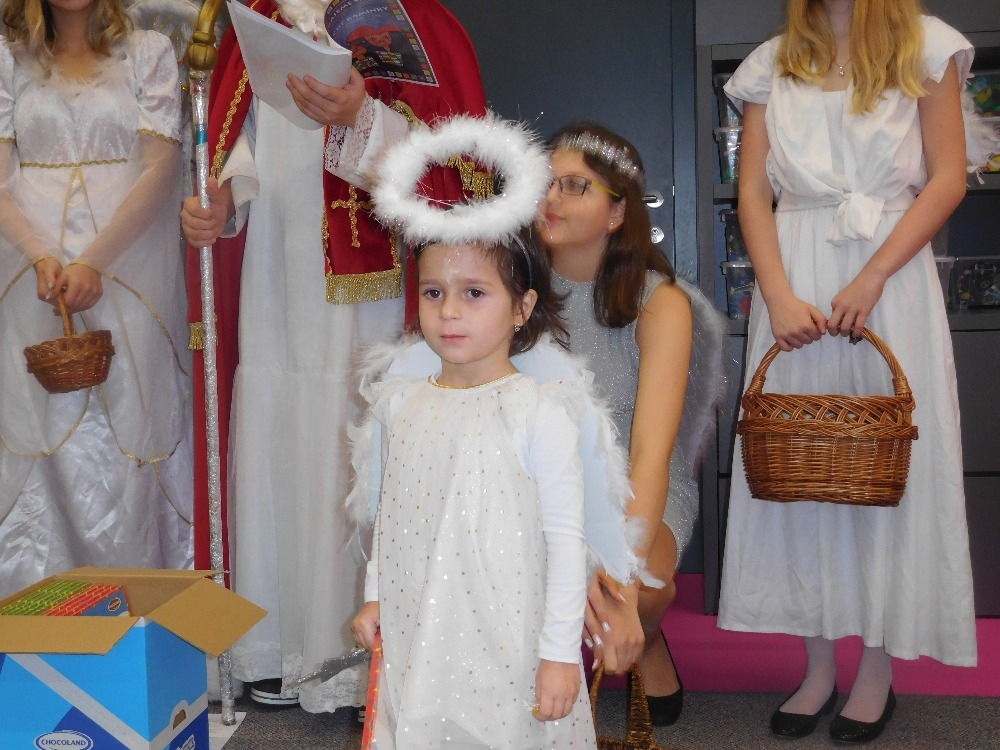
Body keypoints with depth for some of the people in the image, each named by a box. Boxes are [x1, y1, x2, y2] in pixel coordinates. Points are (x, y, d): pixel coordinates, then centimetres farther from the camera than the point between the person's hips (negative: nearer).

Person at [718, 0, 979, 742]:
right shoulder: (771, 66, 11)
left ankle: (878, 669, 9)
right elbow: (753, 193, 5)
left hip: (892, 275, -2)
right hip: (796, 281, 2)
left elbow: (948, 178, 0)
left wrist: (871, 278, -12)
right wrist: (780, 297, -9)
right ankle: (819, 667, 10)